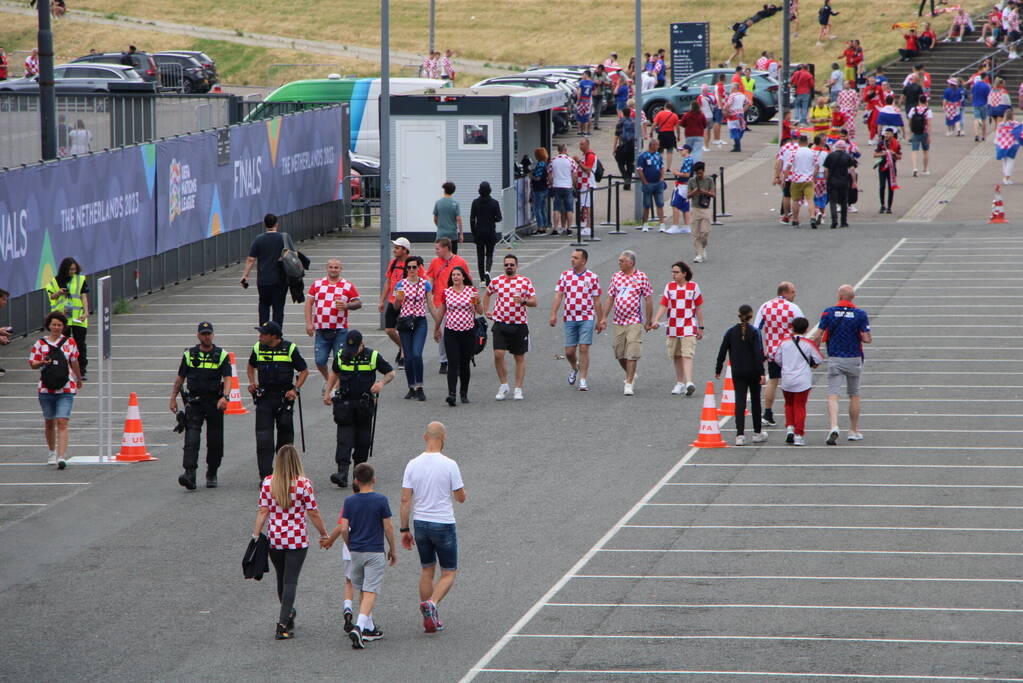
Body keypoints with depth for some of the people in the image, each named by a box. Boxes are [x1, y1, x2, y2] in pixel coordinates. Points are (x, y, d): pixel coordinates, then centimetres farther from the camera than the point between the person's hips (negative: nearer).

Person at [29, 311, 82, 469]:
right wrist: (43, 363, -16)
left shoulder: (69, 342, 3)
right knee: (49, 422, 14)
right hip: (46, 389, 1)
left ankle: (62, 457, -19)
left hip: (66, 389, -1)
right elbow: (32, 364, 5)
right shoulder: (40, 343, 2)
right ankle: (51, 452, 35)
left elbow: (74, 362, 16)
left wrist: (78, 379, 28)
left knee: (62, 422, -13)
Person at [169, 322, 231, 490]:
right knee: (191, 438, -15)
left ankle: (212, 475, 21)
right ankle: (190, 475, -25)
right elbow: (180, 378, 15)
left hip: (214, 403, 0)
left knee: (215, 441, 5)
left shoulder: (221, 355, 2)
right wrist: (173, 398, 13)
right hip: (194, 402, 0)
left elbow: (227, 379, -7)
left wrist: (224, 397, -23)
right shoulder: (189, 355, 8)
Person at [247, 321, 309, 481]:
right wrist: (252, 382, 6)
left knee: (285, 433, 7)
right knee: (263, 437, -7)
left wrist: (295, 389, -9)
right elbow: (251, 366, 24)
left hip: (284, 397, -2)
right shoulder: (258, 348, 5)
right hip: (264, 398, 2)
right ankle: (265, 476, -8)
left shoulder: (290, 349, -4)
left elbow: (304, 371, 3)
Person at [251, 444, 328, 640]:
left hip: (274, 538, 3)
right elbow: (313, 514, -6)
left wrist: (255, 536, 1)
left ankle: (288, 613, 40)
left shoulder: (268, 482, -4)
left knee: (281, 578, 20)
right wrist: (324, 534, 8)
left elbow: (263, 512, -5)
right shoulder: (303, 484, -10)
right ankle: (283, 624, -8)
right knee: (290, 581, 0)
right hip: (297, 539, -3)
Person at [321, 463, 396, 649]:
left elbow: (343, 529, -3)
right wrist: (392, 550, 7)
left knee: (363, 591, 18)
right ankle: (359, 626, -24)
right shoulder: (381, 500, -9)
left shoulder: (349, 501, -2)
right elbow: (388, 528, -6)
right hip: (375, 553, -4)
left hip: (356, 552, 4)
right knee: (370, 592, -6)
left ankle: (369, 628, 24)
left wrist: (350, 547, 13)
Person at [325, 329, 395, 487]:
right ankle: (342, 473, -20)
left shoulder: (372, 356, -4)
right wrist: (328, 392, 18)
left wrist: (382, 383, -16)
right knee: (344, 437, -11)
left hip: (365, 403, 0)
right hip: (345, 402, 0)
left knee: (363, 439, 7)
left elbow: (391, 373, 4)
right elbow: (334, 373, 22)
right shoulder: (341, 356, 2)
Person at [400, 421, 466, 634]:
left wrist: (404, 530, 4)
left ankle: (429, 619, 18)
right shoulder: (449, 465, -14)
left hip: (420, 523, 4)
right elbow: (461, 497, -7)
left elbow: (405, 500, -3)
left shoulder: (413, 465, -3)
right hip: (444, 524, -4)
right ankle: (431, 604, -19)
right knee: (448, 573, 7)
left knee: (427, 571, 18)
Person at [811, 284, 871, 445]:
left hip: (835, 359, -1)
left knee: (833, 395, -4)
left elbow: (817, 336, -8)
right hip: (854, 359, 1)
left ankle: (834, 426, -26)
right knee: (854, 395, 15)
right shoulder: (860, 314, -6)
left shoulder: (828, 312, -5)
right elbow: (867, 339, -11)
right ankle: (854, 431, 22)